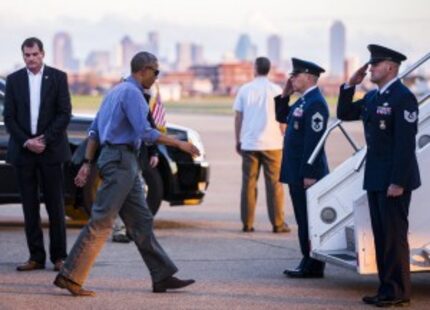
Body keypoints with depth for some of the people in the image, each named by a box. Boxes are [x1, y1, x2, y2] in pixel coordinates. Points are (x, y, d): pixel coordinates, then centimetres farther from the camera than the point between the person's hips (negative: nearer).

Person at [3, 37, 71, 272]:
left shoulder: (58, 77, 2)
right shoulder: (14, 80, 7)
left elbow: (65, 113, -3)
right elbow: (9, 117, 4)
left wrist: (45, 140, -11)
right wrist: (26, 142, -8)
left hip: (50, 149, -2)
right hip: (23, 151, 2)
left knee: (55, 204, 0)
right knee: (29, 206, 3)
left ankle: (58, 256, 5)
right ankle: (36, 256, 8)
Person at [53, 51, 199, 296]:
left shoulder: (116, 91, 19)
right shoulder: (132, 93, -12)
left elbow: (94, 130, 19)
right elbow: (145, 132, -21)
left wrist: (88, 163, 17)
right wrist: (179, 144, -14)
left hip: (125, 164, 10)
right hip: (121, 159, -10)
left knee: (141, 221, 9)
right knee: (102, 221, -10)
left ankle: (163, 277, 10)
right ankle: (70, 276, -9)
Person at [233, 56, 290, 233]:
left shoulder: (245, 90, 4)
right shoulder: (276, 90, -1)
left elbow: (238, 117, 4)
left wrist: (238, 140, 13)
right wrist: (282, 137, 10)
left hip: (249, 144, 1)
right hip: (272, 144, -1)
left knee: (249, 184, 6)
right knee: (274, 184, 3)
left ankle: (247, 224, 5)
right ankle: (278, 224, 2)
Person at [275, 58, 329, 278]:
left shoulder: (315, 103, -17)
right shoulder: (303, 101, 14)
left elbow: (314, 141, -21)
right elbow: (282, 117, 26)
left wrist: (309, 174, -24)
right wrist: (284, 95, 11)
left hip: (307, 173, -10)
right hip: (297, 171, 10)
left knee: (308, 219, -5)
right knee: (303, 219, 13)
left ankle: (313, 266, -1)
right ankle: (308, 263, 18)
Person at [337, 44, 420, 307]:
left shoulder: (404, 98, -14)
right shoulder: (372, 97, 13)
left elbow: (406, 142, -19)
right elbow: (344, 114, 20)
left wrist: (398, 182, -23)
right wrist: (350, 85, 6)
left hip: (394, 179, -9)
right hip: (375, 178, 9)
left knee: (394, 236, -5)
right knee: (381, 235, 12)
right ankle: (387, 287, 18)